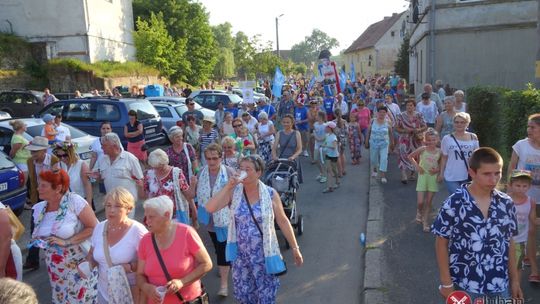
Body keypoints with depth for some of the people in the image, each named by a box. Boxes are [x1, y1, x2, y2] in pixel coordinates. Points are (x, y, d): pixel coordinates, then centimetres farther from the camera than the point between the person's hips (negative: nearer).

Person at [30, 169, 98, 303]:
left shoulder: (74, 201, -18)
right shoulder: (39, 208, 2)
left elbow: (93, 227, -18)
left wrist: (66, 242, -21)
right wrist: (37, 241, -3)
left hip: (79, 265, -6)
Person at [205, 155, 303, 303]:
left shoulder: (270, 194, -11)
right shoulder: (233, 192, -8)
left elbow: (283, 221, -3)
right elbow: (210, 208, -19)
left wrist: (295, 248, 1)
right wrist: (228, 186, -23)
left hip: (263, 254, -2)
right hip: (240, 255, 2)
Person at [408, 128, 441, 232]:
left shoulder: (439, 151, -3)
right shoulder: (422, 149, -9)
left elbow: (441, 165, 10)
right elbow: (410, 156, 2)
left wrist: (437, 170, -11)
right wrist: (417, 166, -7)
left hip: (433, 177, 2)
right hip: (423, 176, -1)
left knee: (428, 202, 7)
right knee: (420, 202, -4)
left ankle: (425, 222, 20)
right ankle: (419, 213, 30)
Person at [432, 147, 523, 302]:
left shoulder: (506, 203, -2)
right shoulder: (453, 204, -15)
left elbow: (509, 242, 8)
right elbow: (441, 243, -9)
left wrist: (515, 280, 11)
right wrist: (446, 283, -8)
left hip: (500, 286, 4)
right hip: (464, 286, -4)